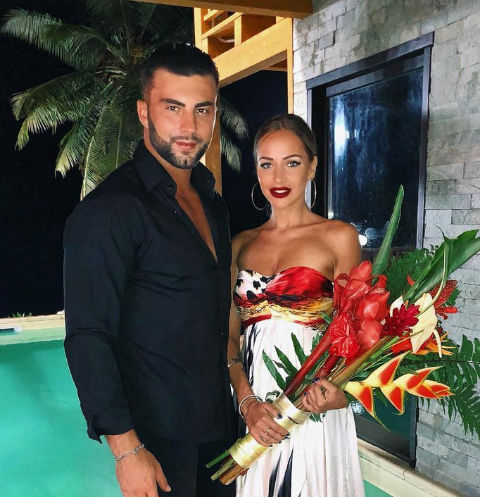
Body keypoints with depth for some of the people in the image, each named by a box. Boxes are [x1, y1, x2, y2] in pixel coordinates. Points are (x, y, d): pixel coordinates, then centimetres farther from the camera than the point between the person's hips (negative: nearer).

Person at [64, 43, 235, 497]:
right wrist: (126, 449, -21)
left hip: (218, 421, 8)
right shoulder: (107, 211, -19)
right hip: (157, 434, -7)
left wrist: (242, 399, 13)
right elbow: (87, 338, -21)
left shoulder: (210, 202, 7)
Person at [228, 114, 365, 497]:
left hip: (312, 408, -3)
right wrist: (247, 401, -9)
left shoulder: (338, 237, -3)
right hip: (252, 408, 3)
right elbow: (231, 336, 5)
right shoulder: (241, 245, 7)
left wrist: (338, 391, -21)